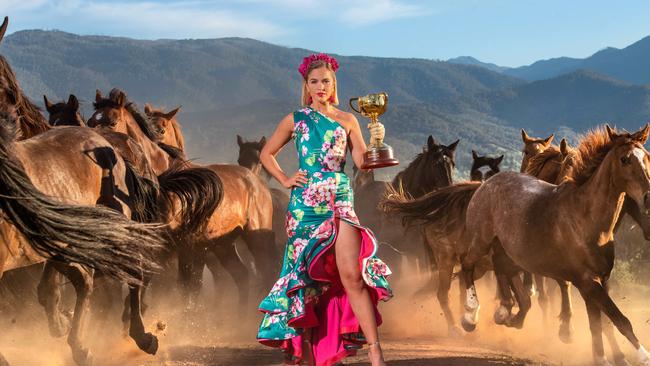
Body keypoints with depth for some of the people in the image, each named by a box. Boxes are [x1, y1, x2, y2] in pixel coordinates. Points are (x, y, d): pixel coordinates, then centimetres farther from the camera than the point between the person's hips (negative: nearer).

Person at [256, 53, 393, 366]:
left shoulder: (347, 120, 10)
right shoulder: (295, 120, 9)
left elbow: (362, 162, 3)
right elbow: (266, 154, 19)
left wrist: (375, 141, -16)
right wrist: (285, 180, 5)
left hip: (340, 202, -1)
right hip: (305, 204, 1)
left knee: (352, 274, -14)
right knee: (306, 273, 2)